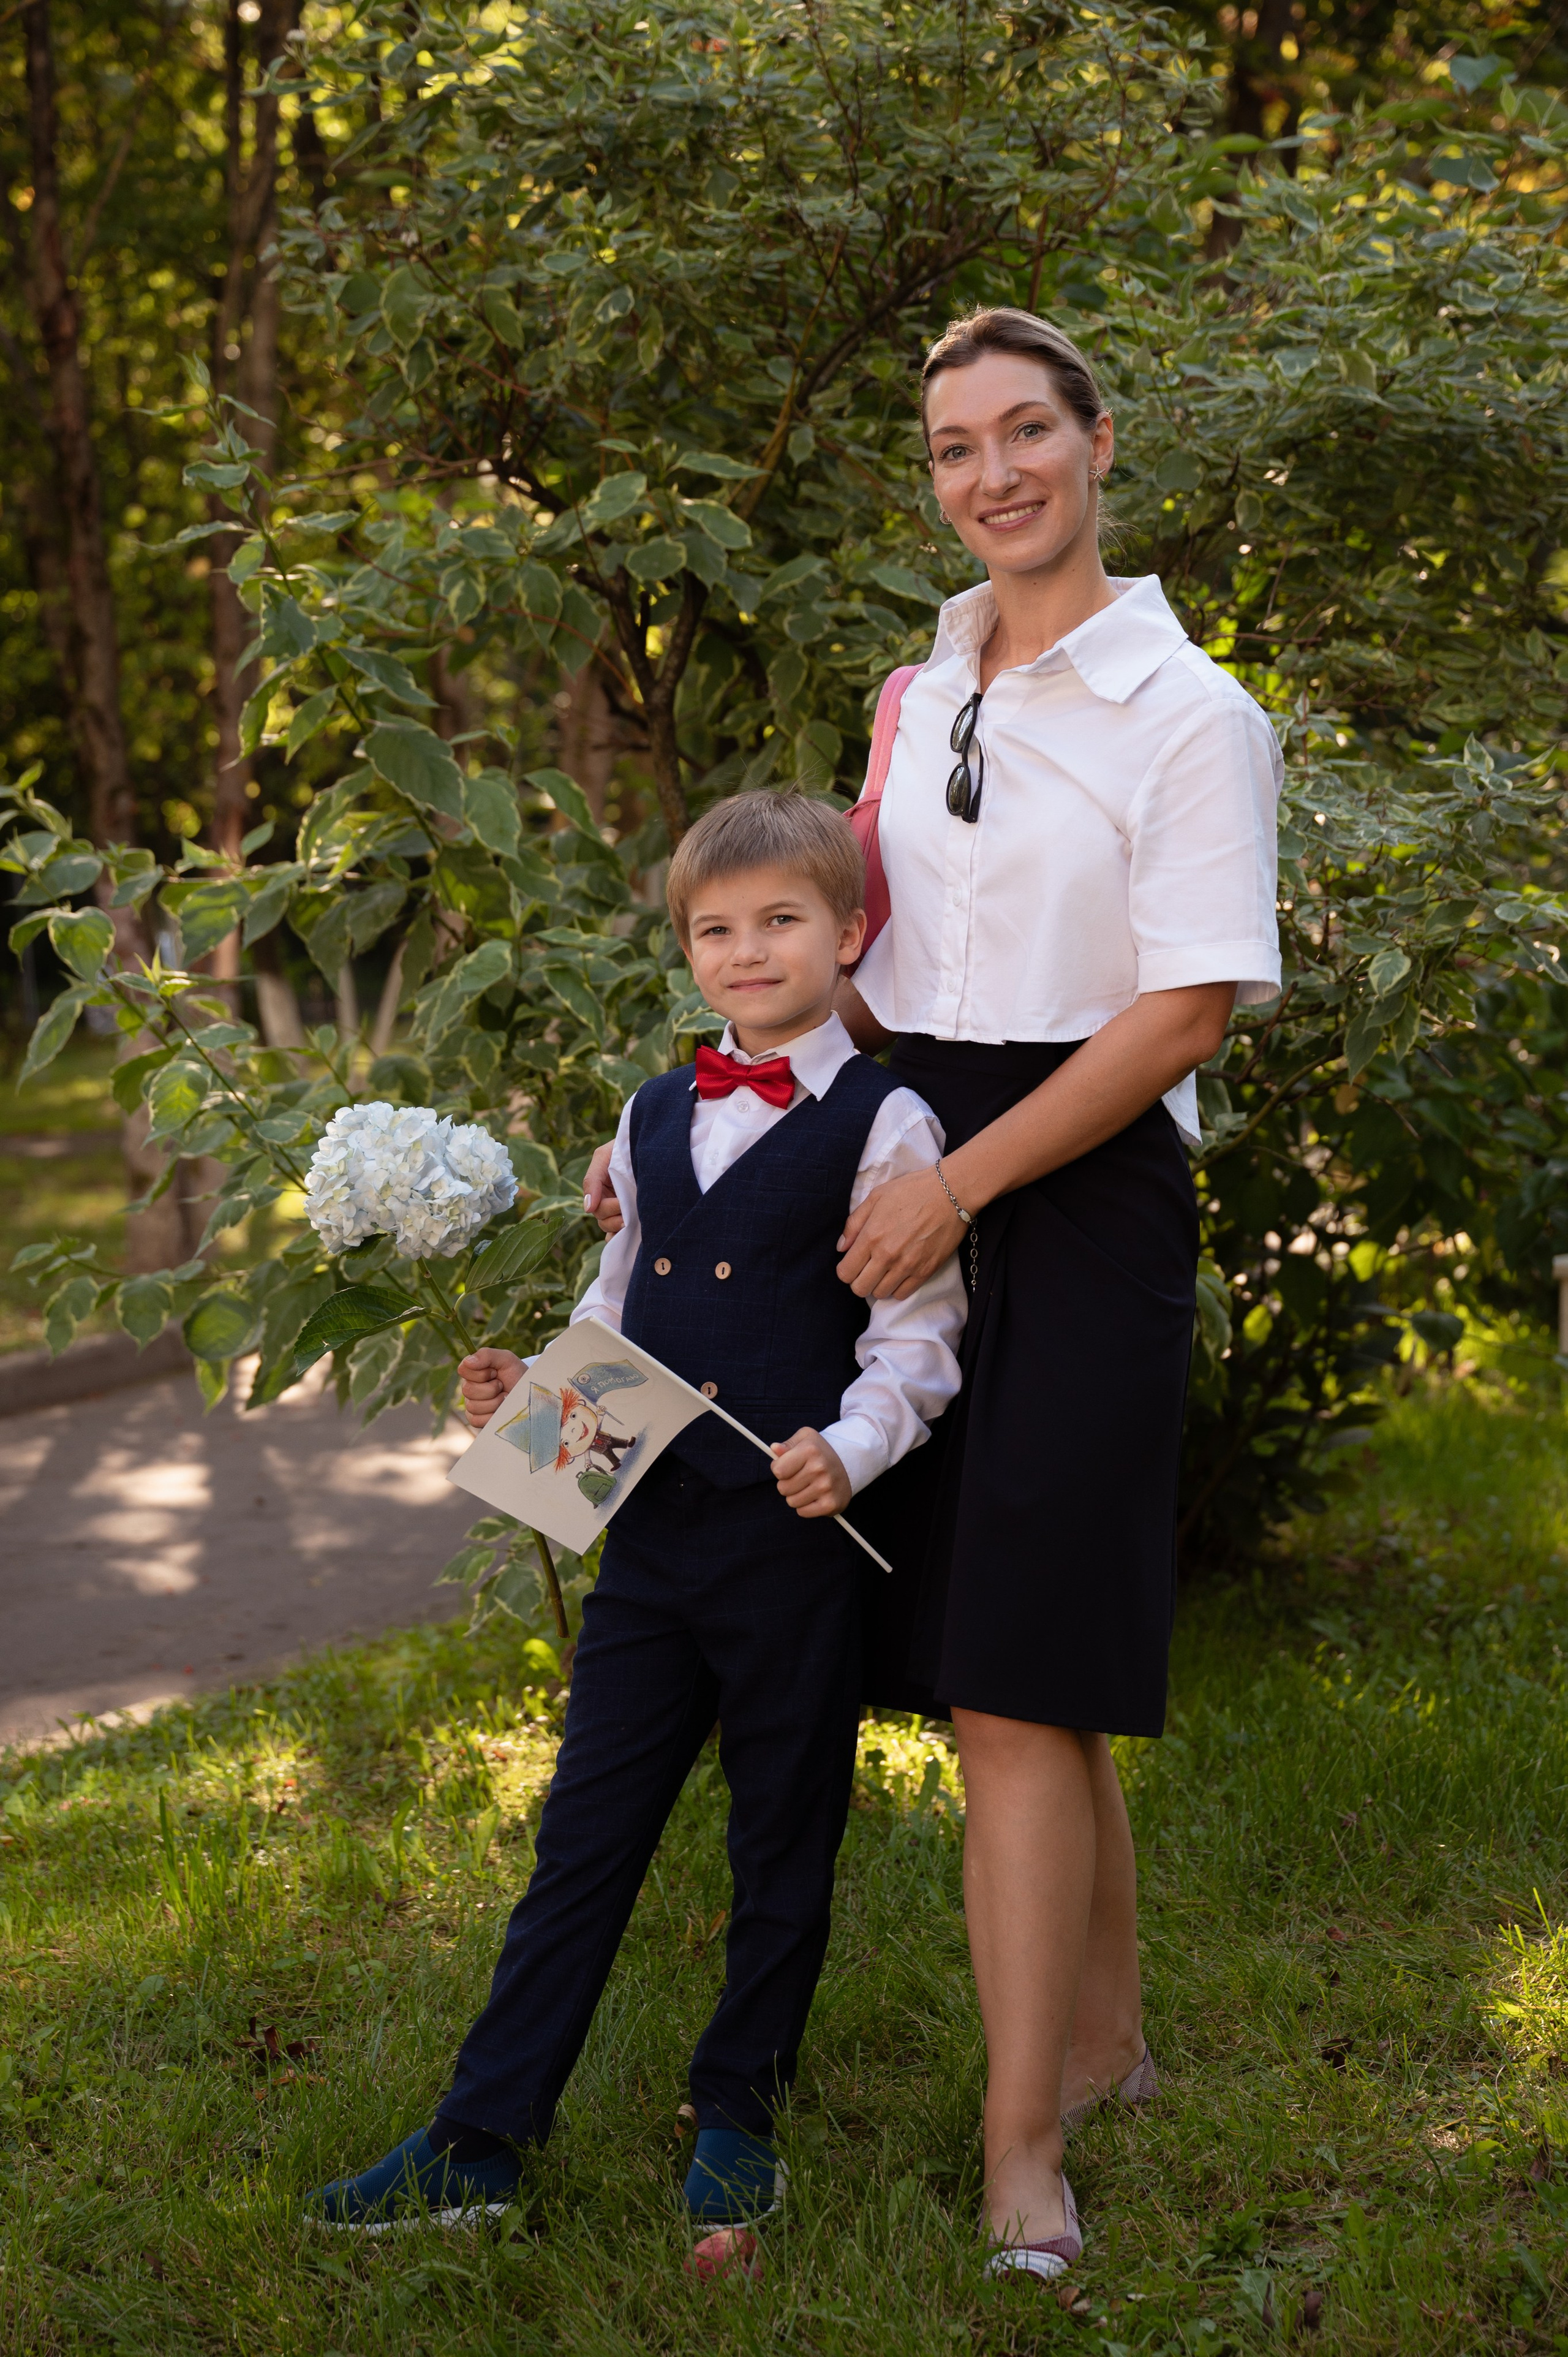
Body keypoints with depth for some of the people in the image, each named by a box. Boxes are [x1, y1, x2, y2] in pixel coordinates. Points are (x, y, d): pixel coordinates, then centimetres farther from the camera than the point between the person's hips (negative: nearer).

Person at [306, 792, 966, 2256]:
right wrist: (533, 1390, 5)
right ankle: (480, 2144, 13)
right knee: (584, 1833, 8)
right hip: (651, 1531, 5)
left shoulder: (883, 1125, -6)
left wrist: (850, 1447, -23)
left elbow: (916, 1334, -8)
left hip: (795, 1541, -5)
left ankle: (738, 2120, 27)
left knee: (782, 1845, 10)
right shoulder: (653, 1118, 12)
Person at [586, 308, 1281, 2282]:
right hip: (918, 1189, 6)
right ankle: (1107, 2041, 27)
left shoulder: (1187, 712, -6)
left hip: (1080, 1206, -6)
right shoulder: (925, 697, 14)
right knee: (1029, 1671, 12)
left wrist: (955, 1186, -14)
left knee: (1010, 1686, -10)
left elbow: (1186, 1010, -12)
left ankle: (1020, 2161, -4)